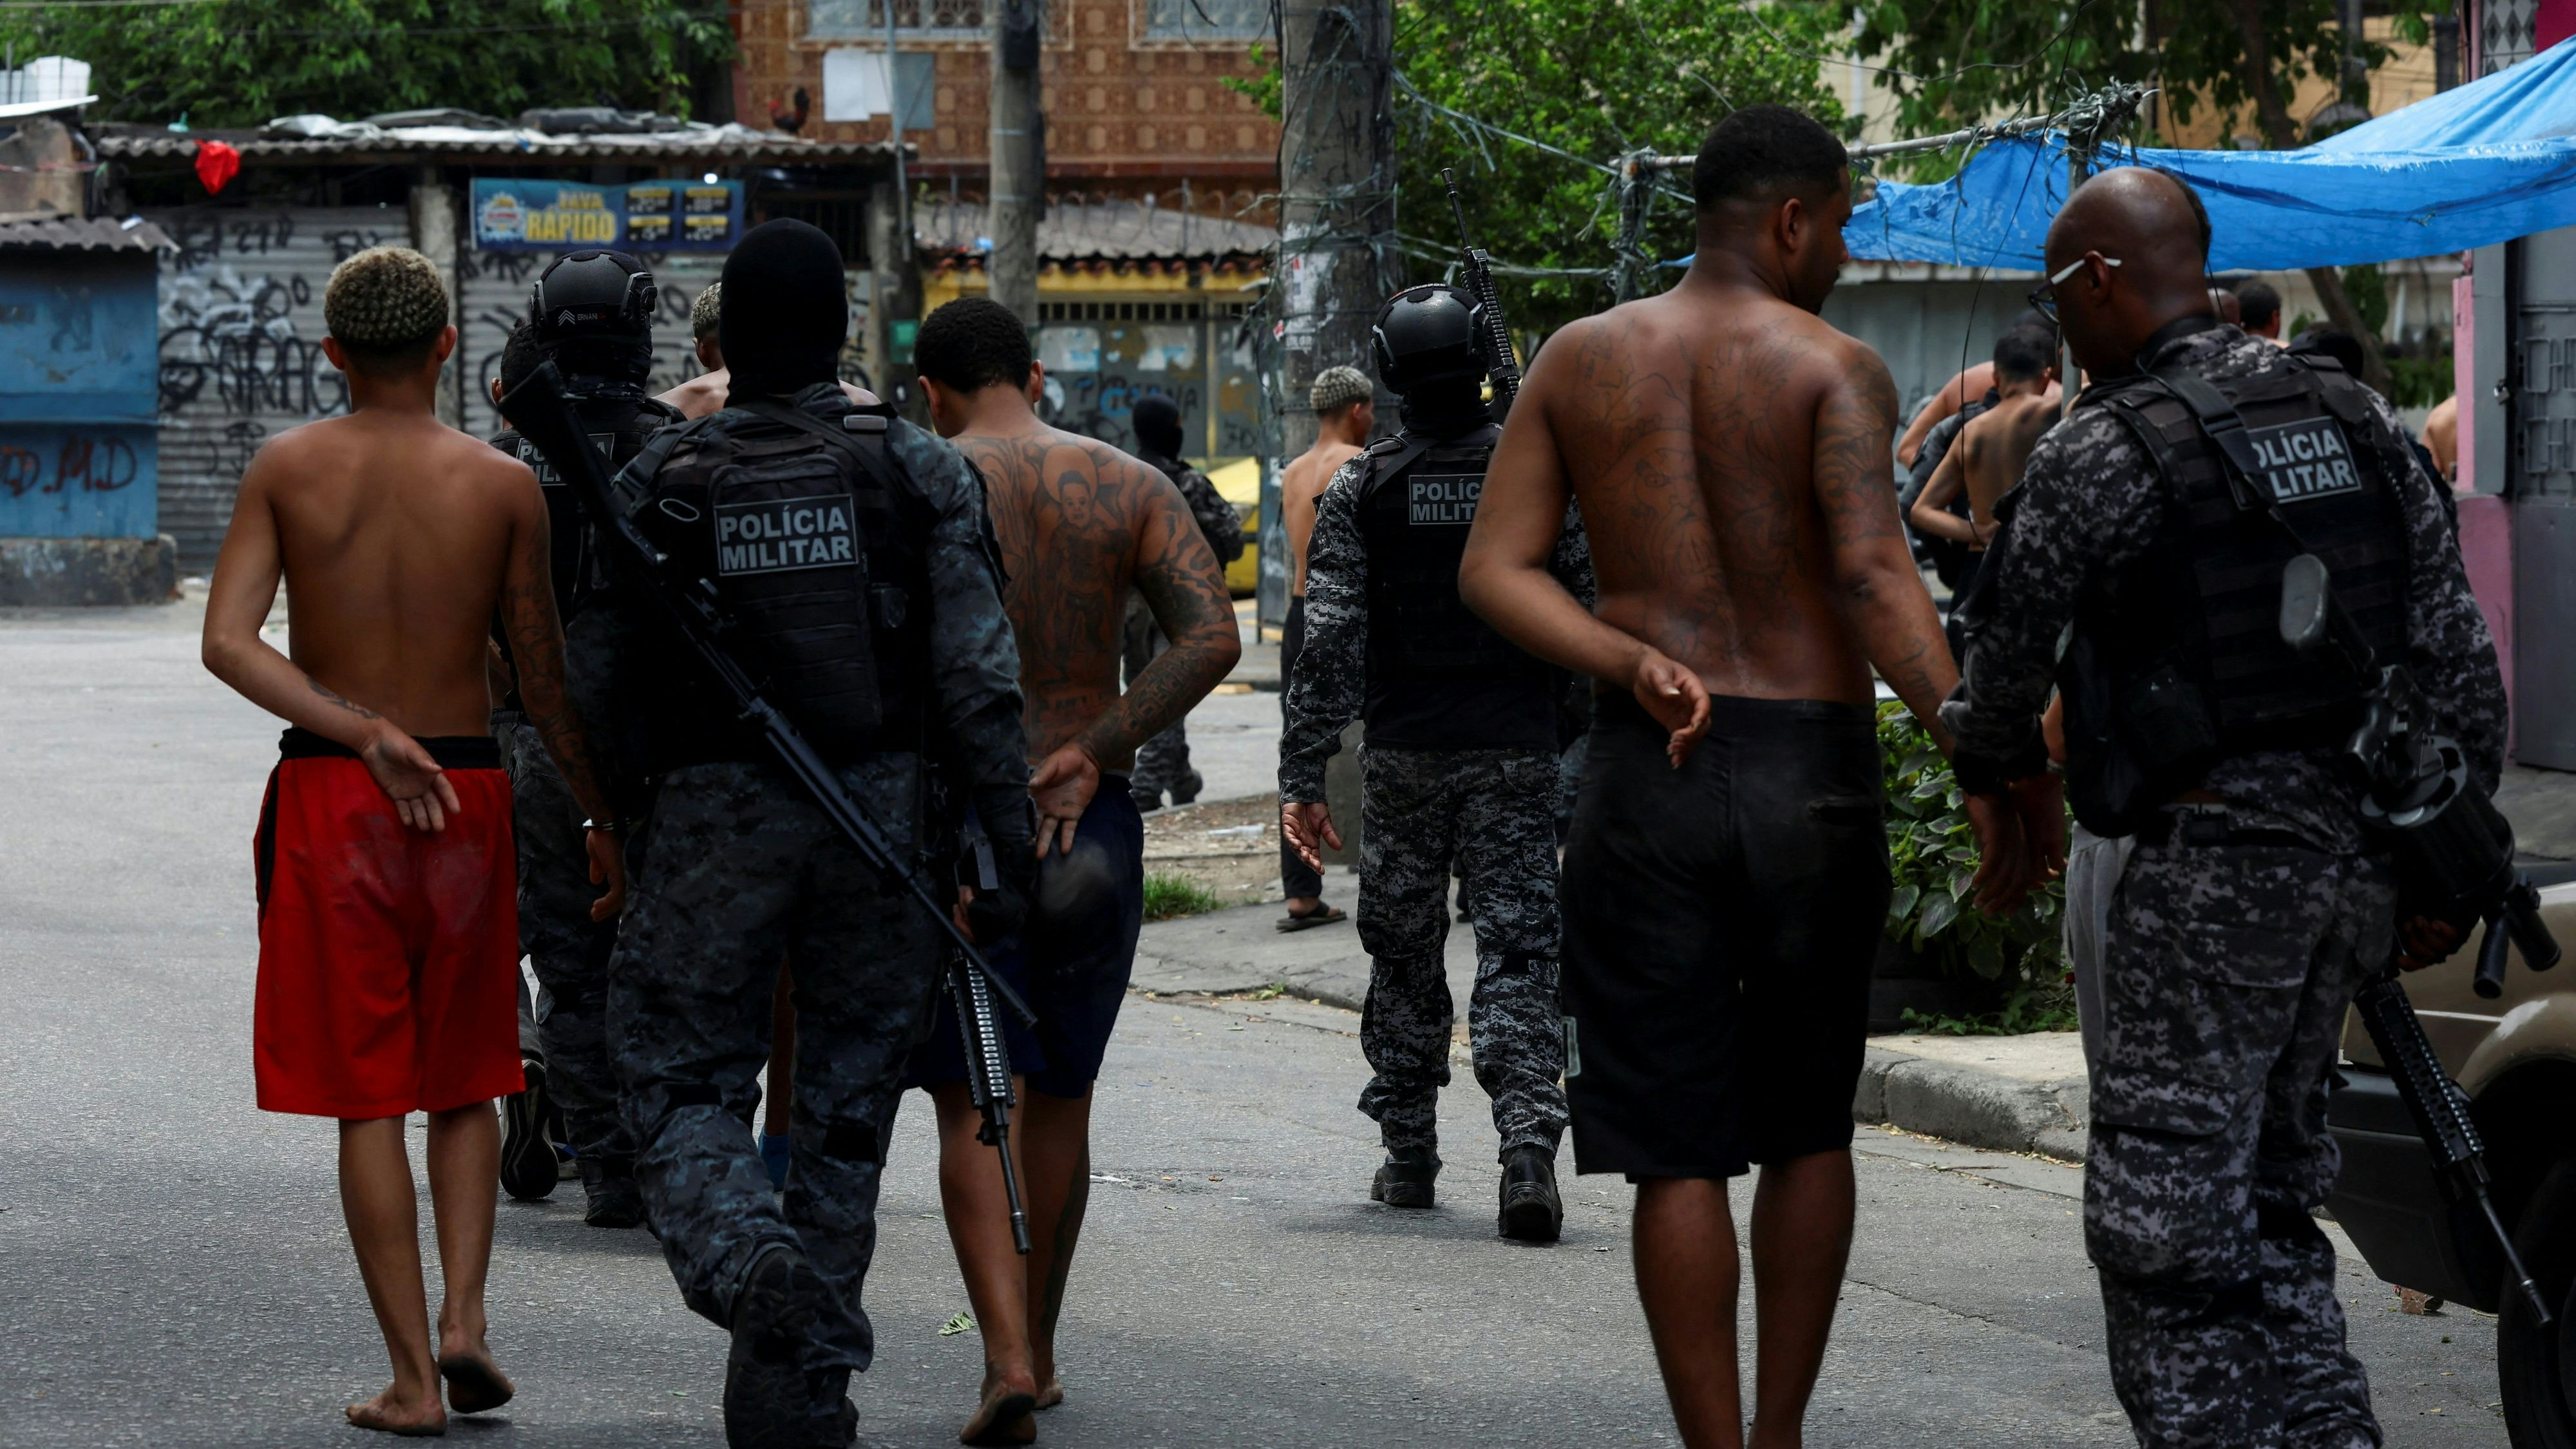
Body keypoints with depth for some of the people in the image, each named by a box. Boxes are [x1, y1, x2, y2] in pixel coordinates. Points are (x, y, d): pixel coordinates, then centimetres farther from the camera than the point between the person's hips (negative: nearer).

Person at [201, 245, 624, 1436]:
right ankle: (462, 1317, 0)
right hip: (465, 790, 1)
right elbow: (544, 683, 2)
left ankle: (413, 1377, 2)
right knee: (466, 1081, 17)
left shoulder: (287, 470, -1)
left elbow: (227, 642, -13)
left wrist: (360, 732, -15)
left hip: (329, 796, 0)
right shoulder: (504, 486, -1)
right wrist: (603, 818, 11)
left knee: (368, 1099, 4)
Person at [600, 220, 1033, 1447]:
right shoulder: (919, 472, -2)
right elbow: (980, 675, -8)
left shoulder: (657, 484, -1)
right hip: (880, 809, 1)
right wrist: (1008, 841, -7)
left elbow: (610, 685, 3)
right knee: (847, 1097, 11)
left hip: (713, 819, -1)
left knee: (681, 1084, 7)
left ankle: (751, 1263, -24)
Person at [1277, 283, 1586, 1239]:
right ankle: (1527, 1138, -20)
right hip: (1518, 756, 0)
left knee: (1403, 954, 13)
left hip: (1403, 756, 0)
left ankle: (1408, 1155, 19)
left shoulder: (1362, 488, -3)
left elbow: (1330, 641, -7)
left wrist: (1303, 774, -5)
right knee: (1519, 953, -2)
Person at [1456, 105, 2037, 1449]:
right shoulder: (1833, 368, -6)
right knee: (1808, 1129, 16)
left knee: (1677, 1150, 2)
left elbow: (1491, 571, -1)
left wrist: (1633, 667, -10)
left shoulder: (1580, 359, 7)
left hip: (1643, 778, 2)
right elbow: (1873, 578, -20)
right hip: (1813, 773, -2)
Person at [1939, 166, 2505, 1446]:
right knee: (2269, 1197, 17)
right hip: (2356, 851, 7)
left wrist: (1990, 772, 23)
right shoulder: (2357, 421, 11)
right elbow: (2459, 659, 10)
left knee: (2166, 1210, -3)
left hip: (2212, 861, -7)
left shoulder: (2098, 454, -9)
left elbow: (2007, 664, 1)